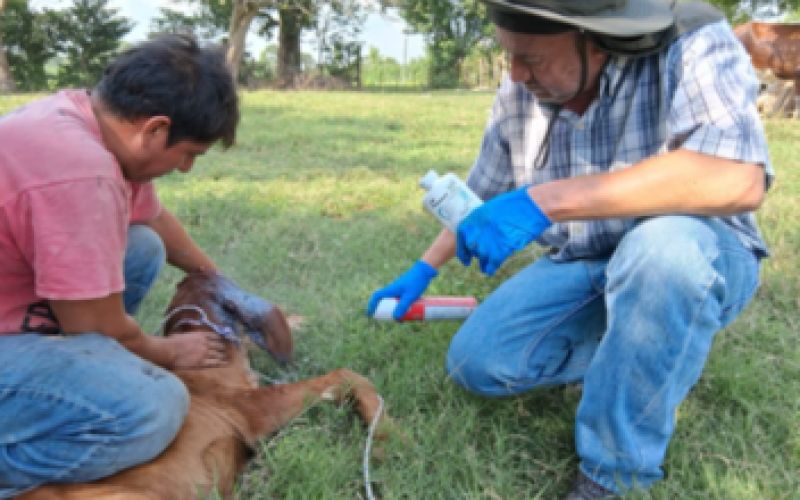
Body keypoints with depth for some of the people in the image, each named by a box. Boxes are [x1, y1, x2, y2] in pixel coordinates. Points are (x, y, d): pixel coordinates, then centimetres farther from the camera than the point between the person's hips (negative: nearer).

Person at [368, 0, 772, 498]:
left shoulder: (691, 47, -23)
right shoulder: (518, 97, -7)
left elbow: (738, 179, -41)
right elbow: (483, 194, 11)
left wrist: (545, 200, -44)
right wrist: (422, 271, 13)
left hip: (696, 256, -4)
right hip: (581, 267, 5)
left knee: (664, 245, -39)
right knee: (474, 363, -9)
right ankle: (646, 355, 9)